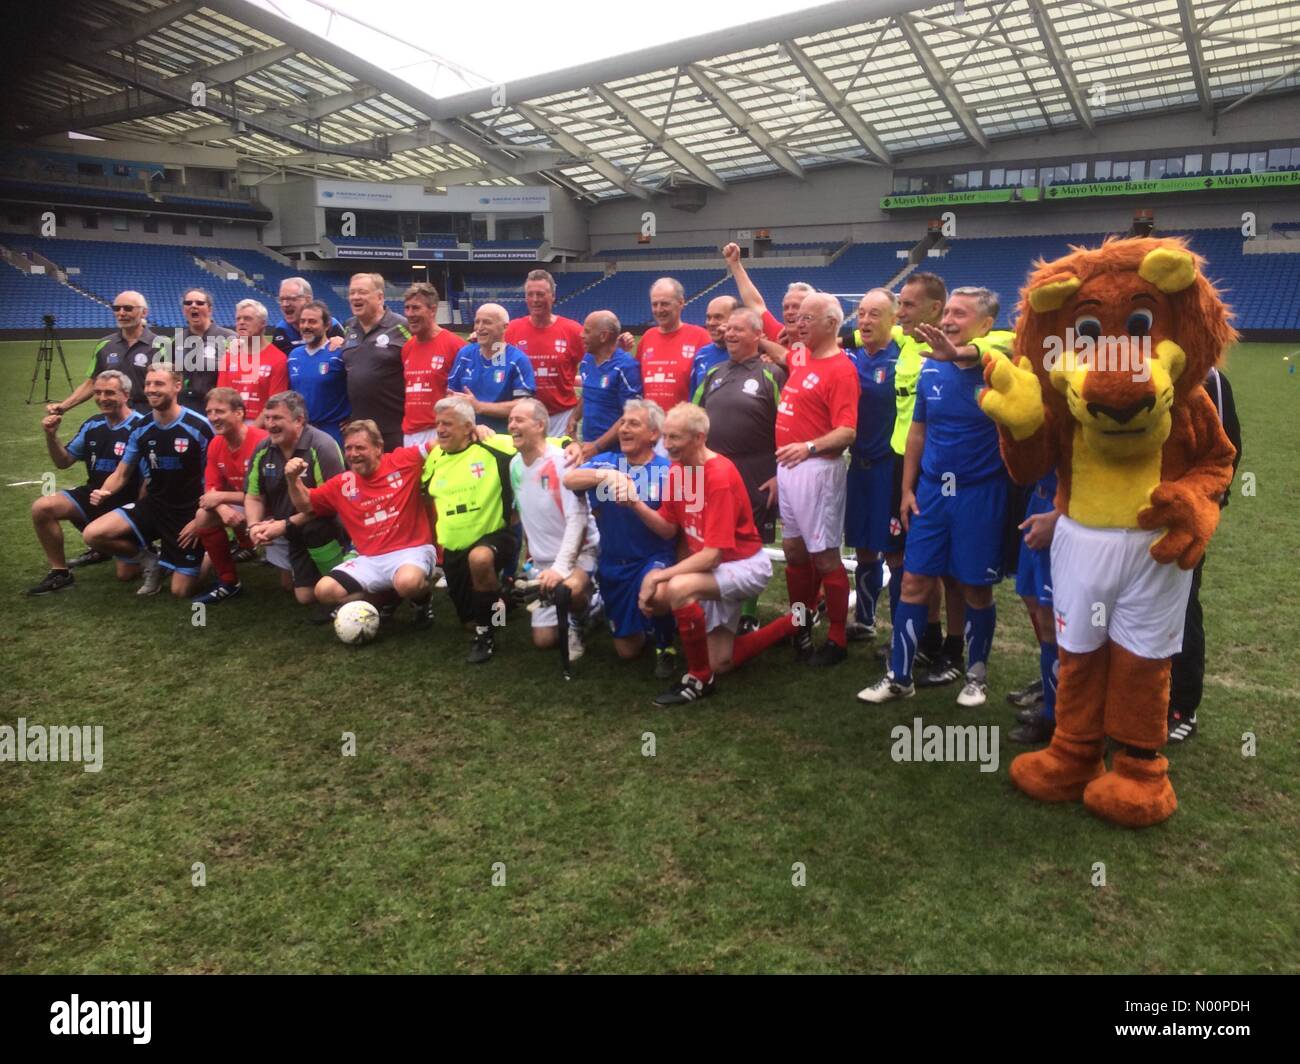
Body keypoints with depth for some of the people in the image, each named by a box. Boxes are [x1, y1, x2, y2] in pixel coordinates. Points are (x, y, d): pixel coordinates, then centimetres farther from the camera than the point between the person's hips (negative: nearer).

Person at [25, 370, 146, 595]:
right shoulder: (92, 425, 3)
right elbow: (63, 462, 11)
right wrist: (51, 436, -7)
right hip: (93, 495, 6)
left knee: (126, 573, -8)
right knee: (42, 507, -17)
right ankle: (60, 573, -1)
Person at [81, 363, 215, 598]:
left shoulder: (199, 427, -16)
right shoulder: (141, 429, 0)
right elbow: (122, 474, 8)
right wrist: (103, 492, -14)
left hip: (189, 512, -5)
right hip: (153, 506, 5)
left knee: (181, 592, -4)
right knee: (93, 534, -15)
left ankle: (206, 555, 29)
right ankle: (150, 561, 10)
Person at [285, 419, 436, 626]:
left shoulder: (403, 461, -4)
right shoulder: (342, 484, 8)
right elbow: (306, 504, 18)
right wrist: (293, 479, -2)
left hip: (412, 550, -5)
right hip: (370, 560, 5)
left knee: (408, 583, -38)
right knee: (324, 591, -11)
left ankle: (422, 597, 2)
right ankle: (388, 598, 9)